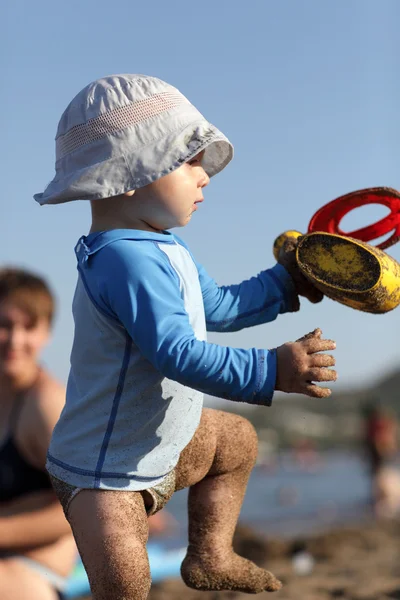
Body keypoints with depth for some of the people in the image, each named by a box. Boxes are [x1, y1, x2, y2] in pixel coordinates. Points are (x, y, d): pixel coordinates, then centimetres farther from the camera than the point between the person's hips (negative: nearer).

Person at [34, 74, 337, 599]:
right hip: (104, 472, -11)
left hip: (163, 447, 11)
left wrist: (285, 281, 18)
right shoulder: (128, 260, -31)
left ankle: (210, 558, 38)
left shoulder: (166, 249, 5)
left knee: (236, 440, 31)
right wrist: (270, 370, -40)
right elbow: (177, 355, -38)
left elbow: (217, 308, 19)